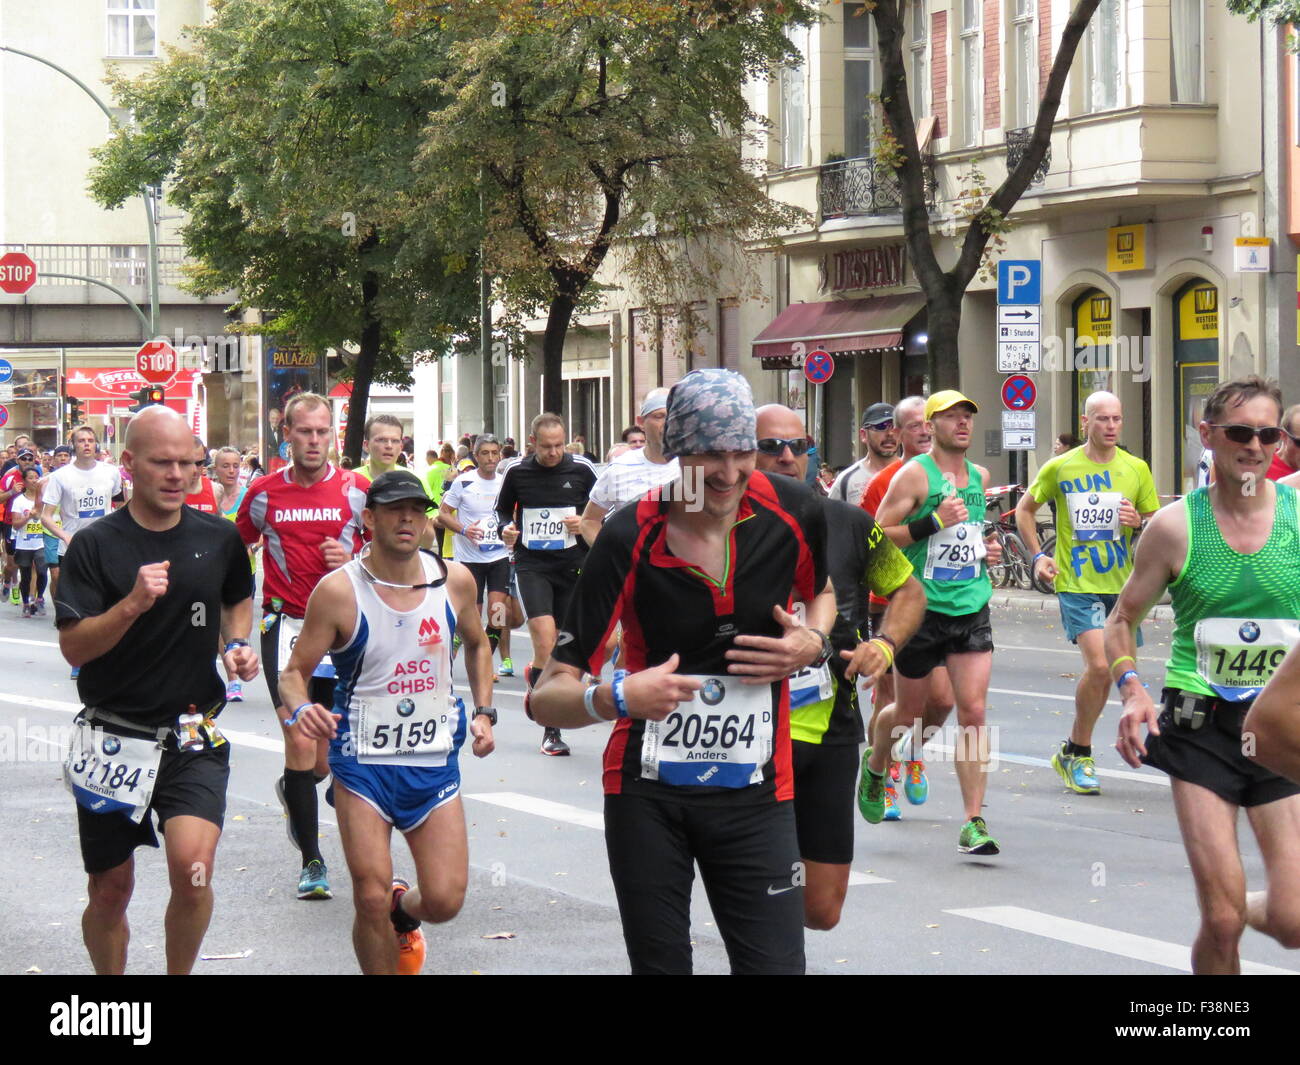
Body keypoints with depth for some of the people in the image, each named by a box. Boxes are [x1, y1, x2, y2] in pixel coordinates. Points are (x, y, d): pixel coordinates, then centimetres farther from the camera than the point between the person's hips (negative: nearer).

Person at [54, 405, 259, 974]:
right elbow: (73, 647, -13)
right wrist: (132, 605, -27)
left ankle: (179, 975, 2)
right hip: (115, 738, -1)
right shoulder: (95, 544, -6)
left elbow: (238, 601, 25)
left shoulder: (219, 538, 4)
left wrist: (237, 643, 5)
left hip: (194, 739, 1)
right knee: (110, 894, 9)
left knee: (193, 868, -23)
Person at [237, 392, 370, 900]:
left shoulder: (357, 490, -2)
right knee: (300, 740, -13)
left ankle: (293, 791, 43)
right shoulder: (264, 492, 1)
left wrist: (353, 560, -13)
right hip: (286, 625, -1)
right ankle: (311, 861, -2)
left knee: (325, 759, 6)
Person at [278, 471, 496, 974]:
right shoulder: (338, 591, -11)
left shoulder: (454, 580, 0)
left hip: (436, 759, 3)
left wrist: (483, 712, 9)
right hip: (363, 761, -3)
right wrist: (301, 709, -27)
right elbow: (294, 672, -6)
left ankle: (403, 910, 34)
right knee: (371, 899, -11)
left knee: (444, 901, -3)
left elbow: (476, 645, 21)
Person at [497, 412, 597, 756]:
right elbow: (503, 508, 18)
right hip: (531, 564, -1)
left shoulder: (582, 470, 0)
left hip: (572, 565, 1)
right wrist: (506, 528, -3)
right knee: (545, 641, -17)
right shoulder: (517, 472, 2)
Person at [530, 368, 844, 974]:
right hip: (647, 795, -1)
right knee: (660, 965, 4)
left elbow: (821, 589, 20)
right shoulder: (629, 539, -14)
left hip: (755, 793, 2)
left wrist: (814, 644, -3)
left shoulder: (793, 513, -7)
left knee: (776, 964, -10)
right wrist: (615, 697, -37)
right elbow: (547, 698, -16)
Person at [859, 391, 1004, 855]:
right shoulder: (914, 475, -9)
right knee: (909, 713, 10)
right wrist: (934, 522, -22)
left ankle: (974, 823, -9)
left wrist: (984, 548, 11)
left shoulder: (979, 477, 12)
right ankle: (874, 765, 44)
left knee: (973, 710, -8)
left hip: (972, 608, 4)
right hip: (922, 608, -4)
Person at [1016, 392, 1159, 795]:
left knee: (1105, 672, 9)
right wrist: (1037, 556, -1)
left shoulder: (1136, 469, 3)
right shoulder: (1059, 468, -2)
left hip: (1121, 584, 4)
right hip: (1077, 584, -4)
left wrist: (1139, 522, -13)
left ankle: (1073, 752, 27)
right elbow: (1025, 509, 11)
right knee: (1099, 665, -18)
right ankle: (1078, 753, -2)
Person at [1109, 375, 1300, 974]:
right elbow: (1122, 619, 10)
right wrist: (1131, 689, -8)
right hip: (1200, 727, -1)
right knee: (1222, 920, -6)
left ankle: (1244, 912, 30)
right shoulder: (1175, 526, -3)